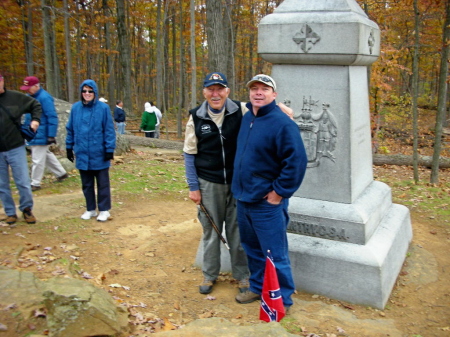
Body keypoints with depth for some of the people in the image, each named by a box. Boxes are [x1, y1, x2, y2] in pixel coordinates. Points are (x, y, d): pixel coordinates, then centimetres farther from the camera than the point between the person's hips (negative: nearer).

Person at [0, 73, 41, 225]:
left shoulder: (16, 97, -2)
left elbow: (35, 105, 13)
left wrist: (35, 120, -2)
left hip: (15, 148, -1)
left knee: (23, 182, 3)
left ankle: (27, 209, 22)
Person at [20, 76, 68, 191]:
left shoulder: (44, 98, -19)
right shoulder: (30, 97, 9)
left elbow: (52, 117, -20)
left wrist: (51, 135, -21)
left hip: (40, 135, -9)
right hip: (33, 134, 9)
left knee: (38, 160, -1)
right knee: (47, 155, 20)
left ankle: (35, 184, 10)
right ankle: (61, 173, 33)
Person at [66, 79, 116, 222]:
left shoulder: (103, 108, -8)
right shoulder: (76, 108, 2)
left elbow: (109, 130, -7)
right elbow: (70, 129, 9)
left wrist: (110, 149, -9)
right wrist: (69, 147, 10)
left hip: (99, 154, -3)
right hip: (82, 153, 4)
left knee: (102, 183, 8)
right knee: (86, 184, 14)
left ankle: (104, 210, 20)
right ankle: (90, 209, 28)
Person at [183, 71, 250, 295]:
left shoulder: (241, 112, -5)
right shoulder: (196, 117, -2)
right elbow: (189, 154, 3)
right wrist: (193, 187, 0)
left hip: (238, 182, -1)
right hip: (208, 184, 1)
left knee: (237, 230, 10)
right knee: (211, 231, 12)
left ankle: (242, 275, 27)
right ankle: (209, 275, 29)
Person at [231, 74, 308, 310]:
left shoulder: (282, 123, -16)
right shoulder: (246, 118, 9)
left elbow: (296, 161, -20)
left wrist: (279, 192, -18)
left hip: (267, 203, -8)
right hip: (243, 199, 8)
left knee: (275, 255, 2)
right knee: (252, 248, 21)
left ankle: (282, 300, 18)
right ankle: (258, 288, 39)